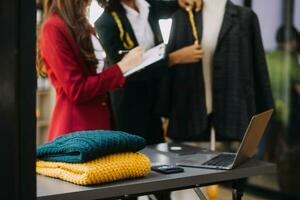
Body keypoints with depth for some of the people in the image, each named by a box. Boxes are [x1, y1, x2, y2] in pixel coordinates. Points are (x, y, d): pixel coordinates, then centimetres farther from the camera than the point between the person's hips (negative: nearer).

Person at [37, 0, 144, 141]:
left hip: (100, 121, 8)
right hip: (75, 128, -8)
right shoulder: (53, 29, -13)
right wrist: (121, 67, -14)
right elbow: (77, 90, -17)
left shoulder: (82, 26, 14)